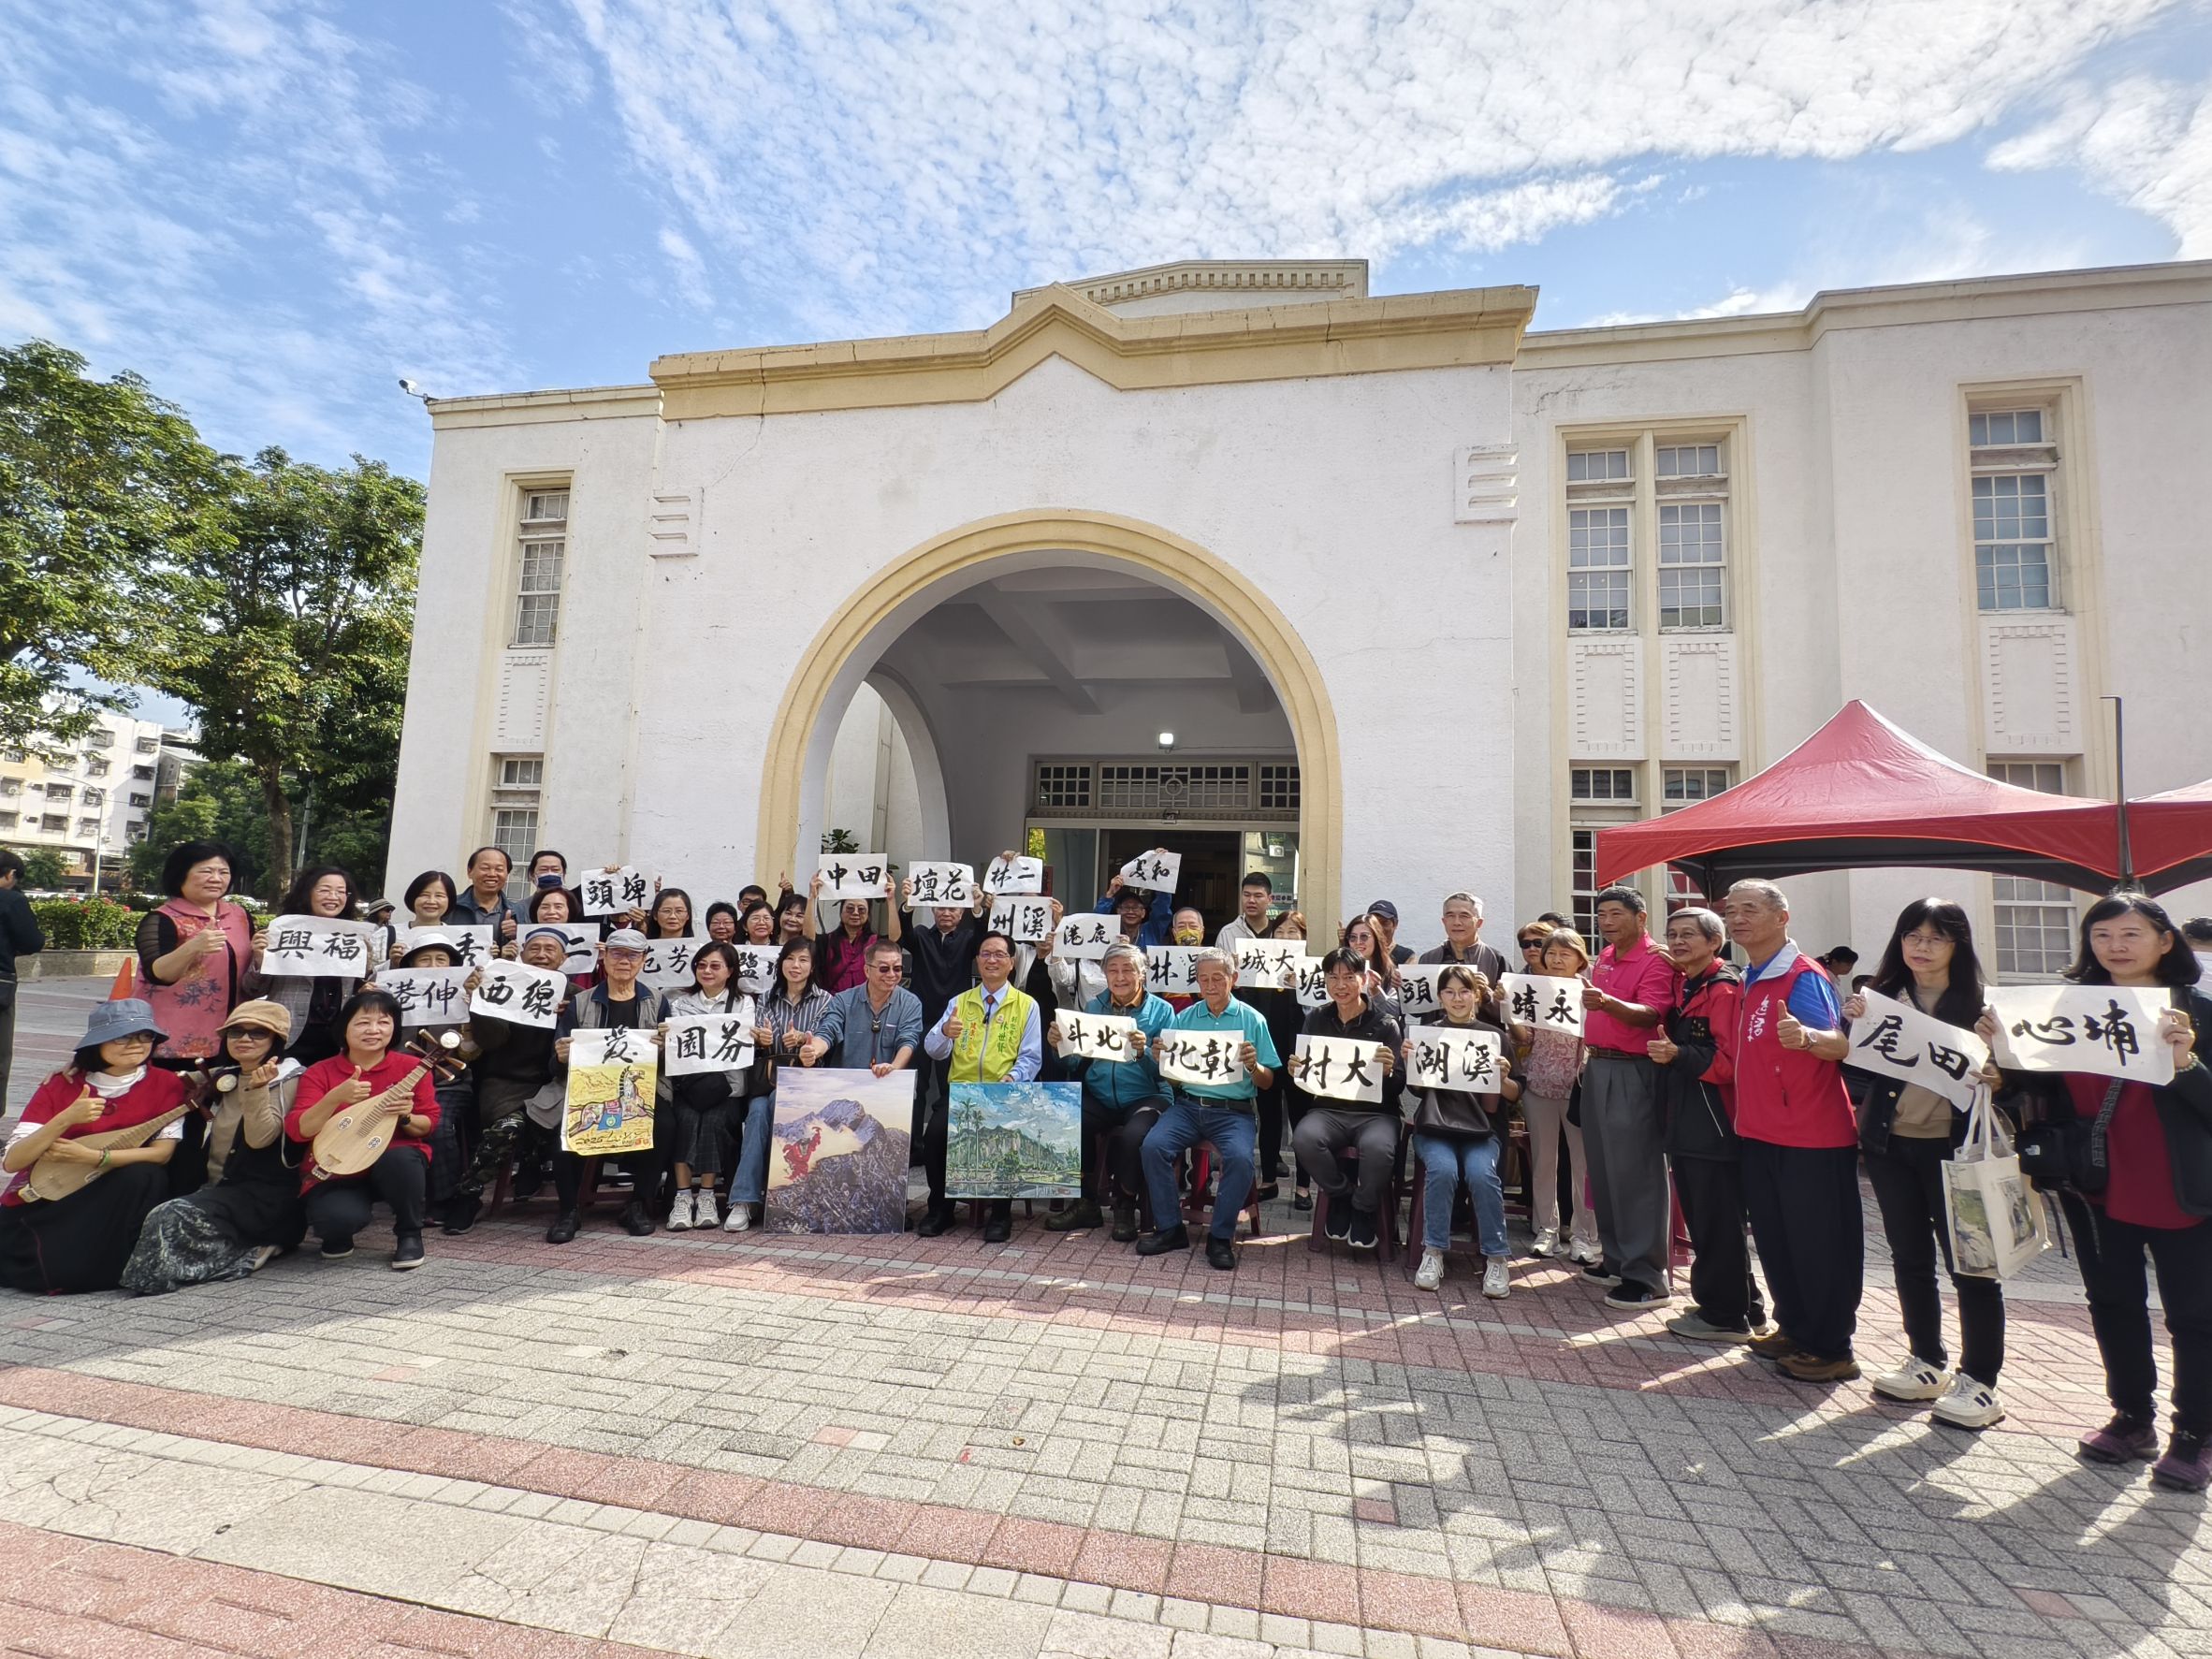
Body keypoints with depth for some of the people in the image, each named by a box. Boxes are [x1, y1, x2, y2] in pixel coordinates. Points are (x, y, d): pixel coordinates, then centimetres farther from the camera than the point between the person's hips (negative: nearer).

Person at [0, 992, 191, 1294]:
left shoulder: (166, 1085, -7)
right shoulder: (60, 1086, -7)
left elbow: (162, 1153, -17)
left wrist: (92, 1157, -28)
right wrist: (66, 1119, -29)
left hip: (109, 1200, 0)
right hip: (42, 1202, 0)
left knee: (143, 1175, -31)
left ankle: (111, 1266, -9)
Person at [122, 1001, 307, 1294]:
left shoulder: (286, 1079, -6)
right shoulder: (225, 1078, 16)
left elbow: (260, 1138, -20)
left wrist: (258, 1089, -32)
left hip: (265, 1195, -8)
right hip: (219, 1187, 8)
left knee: (175, 1216, -26)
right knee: (167, 1217, -17)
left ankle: (246, 1254, -14)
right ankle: (247, 1248, -7)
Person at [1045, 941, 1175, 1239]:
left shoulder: (1161, 1010, 2)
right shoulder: (1094, 1006, 13)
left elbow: (1166, 1068, -6)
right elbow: (1075, 1065, 10)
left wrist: (1143, 1051, -25)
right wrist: (1059, 1046, -9)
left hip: (1144, 1099, -3)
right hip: (1098, 1099, 3)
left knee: (1134, 1135, -35)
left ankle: (1125, 1207, -5)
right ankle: (1087, 1203, -4)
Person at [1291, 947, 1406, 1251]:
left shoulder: (1386, 1024, 0)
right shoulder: (1316, 1020, 8)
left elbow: (1399, 1087, -3)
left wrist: (1389, 1071, -25)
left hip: (1375, 1112, -2)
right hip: (1328, 1109, 2)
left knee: (1378, 1148, -36)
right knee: (1304, 1139, -31)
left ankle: (1364, 1209, -1)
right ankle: (1340, 1195, 2)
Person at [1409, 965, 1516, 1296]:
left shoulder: (1494, 1036, 8)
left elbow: (1494, 1103, 6)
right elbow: (1416, 1089, 3)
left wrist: (1501, 1078, -16)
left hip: (1481, 1127, 0)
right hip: (1434, 1124, 0)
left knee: (1481, 1174, -29)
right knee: (1442, 1169, -29)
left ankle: (1496, 1258, -12)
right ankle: (1433, 1253, -14)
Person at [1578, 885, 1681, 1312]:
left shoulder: (1656, 960, -10)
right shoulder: (1603, 959, 14)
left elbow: (1650, 1015, -23)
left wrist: (1608, 1003, -39)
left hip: (1632, 1072, -8)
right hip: (1598, 1067, 8)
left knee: (1635, 1173, -5)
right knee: (1603, 1169, 13)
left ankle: (1647, 1278, 2)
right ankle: (1616, 1260, 24)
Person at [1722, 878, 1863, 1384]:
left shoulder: (1804, 977, -15)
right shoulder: (1751, 981, 10)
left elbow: (1839, 1046, -25)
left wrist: (1805, 1037, -44)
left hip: (1812, 1138, -8)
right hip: (1760, 1134, 8)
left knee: (1818, 1245, 3)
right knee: (1774, 1242, 17)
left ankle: (1831, 1350, 16)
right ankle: (1793, 1329, 32)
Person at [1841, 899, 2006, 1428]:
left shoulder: (1980, 1004, -4)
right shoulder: (1881, 998, 4)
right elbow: (1857, 1073, 2)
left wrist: (1995, 1077, -23)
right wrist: (1852, 1026, -14)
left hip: (1954, 1147, -3)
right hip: (1891, 1145, 4)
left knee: (1969, 1265, 2)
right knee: (1910, 1260, 14)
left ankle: (1979, 1379, 16)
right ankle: (1927, 1362, 29)